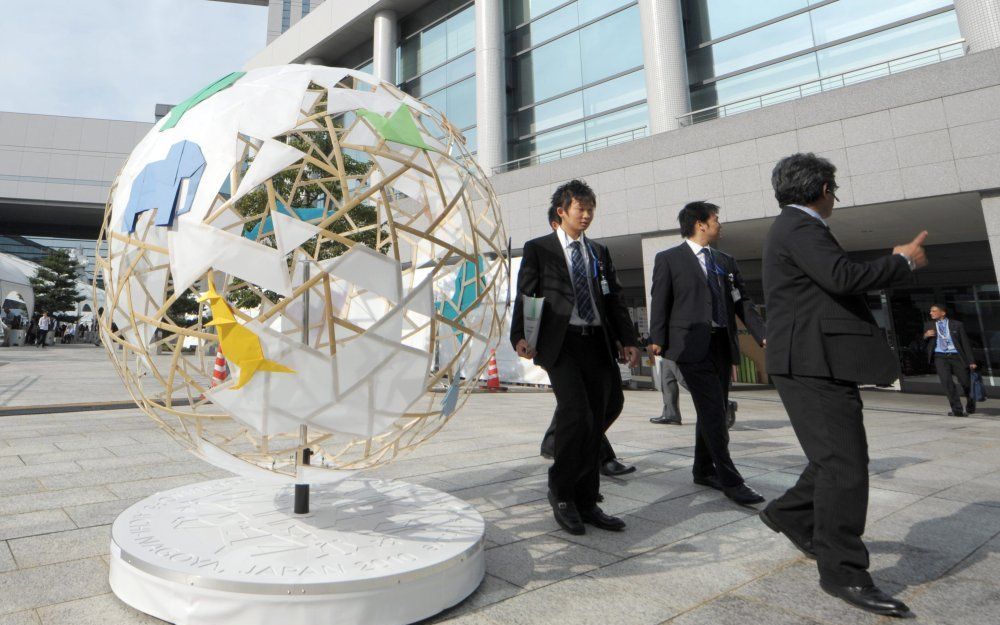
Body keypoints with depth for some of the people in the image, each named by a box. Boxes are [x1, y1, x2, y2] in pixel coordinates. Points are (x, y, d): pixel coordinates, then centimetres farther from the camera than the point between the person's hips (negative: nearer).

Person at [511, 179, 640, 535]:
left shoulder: (600, 253, 20)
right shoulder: (538, 249, 6)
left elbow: (613, 300, 17)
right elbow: (525, 297, -1)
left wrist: (628, 340, 5)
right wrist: (520, 336, -16)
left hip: (598, 344, 5)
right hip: (561, 344, -5)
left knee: (594, 424, 6)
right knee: (577, 416, -17)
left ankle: (586, 503, 20)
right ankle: (560, 491, 6)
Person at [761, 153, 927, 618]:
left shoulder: (794, 227, 22)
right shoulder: (800, 227, -11)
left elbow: (830, 286, 28)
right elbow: (842, 277, -26)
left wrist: (894, 263, 26)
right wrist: (903, 261, -10)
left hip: (818, 360, 11)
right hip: (812, 361, -11)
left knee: (841, 453, 18)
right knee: (843, 461, -8)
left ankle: (790, 514, 32)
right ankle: (842, 570, 1)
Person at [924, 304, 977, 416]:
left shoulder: (957, 325, 7)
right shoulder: (928, 325, 12)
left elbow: (965, 343, 5)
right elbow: (924, 343, 10)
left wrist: (971, 361, -1)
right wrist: (925, 336, -13)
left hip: (956, 356, 0)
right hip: (940, 357, 0)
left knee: (966, 382, 4)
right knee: (946, 381, -17)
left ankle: (970, 407, 33)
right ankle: (957, 410, -12)